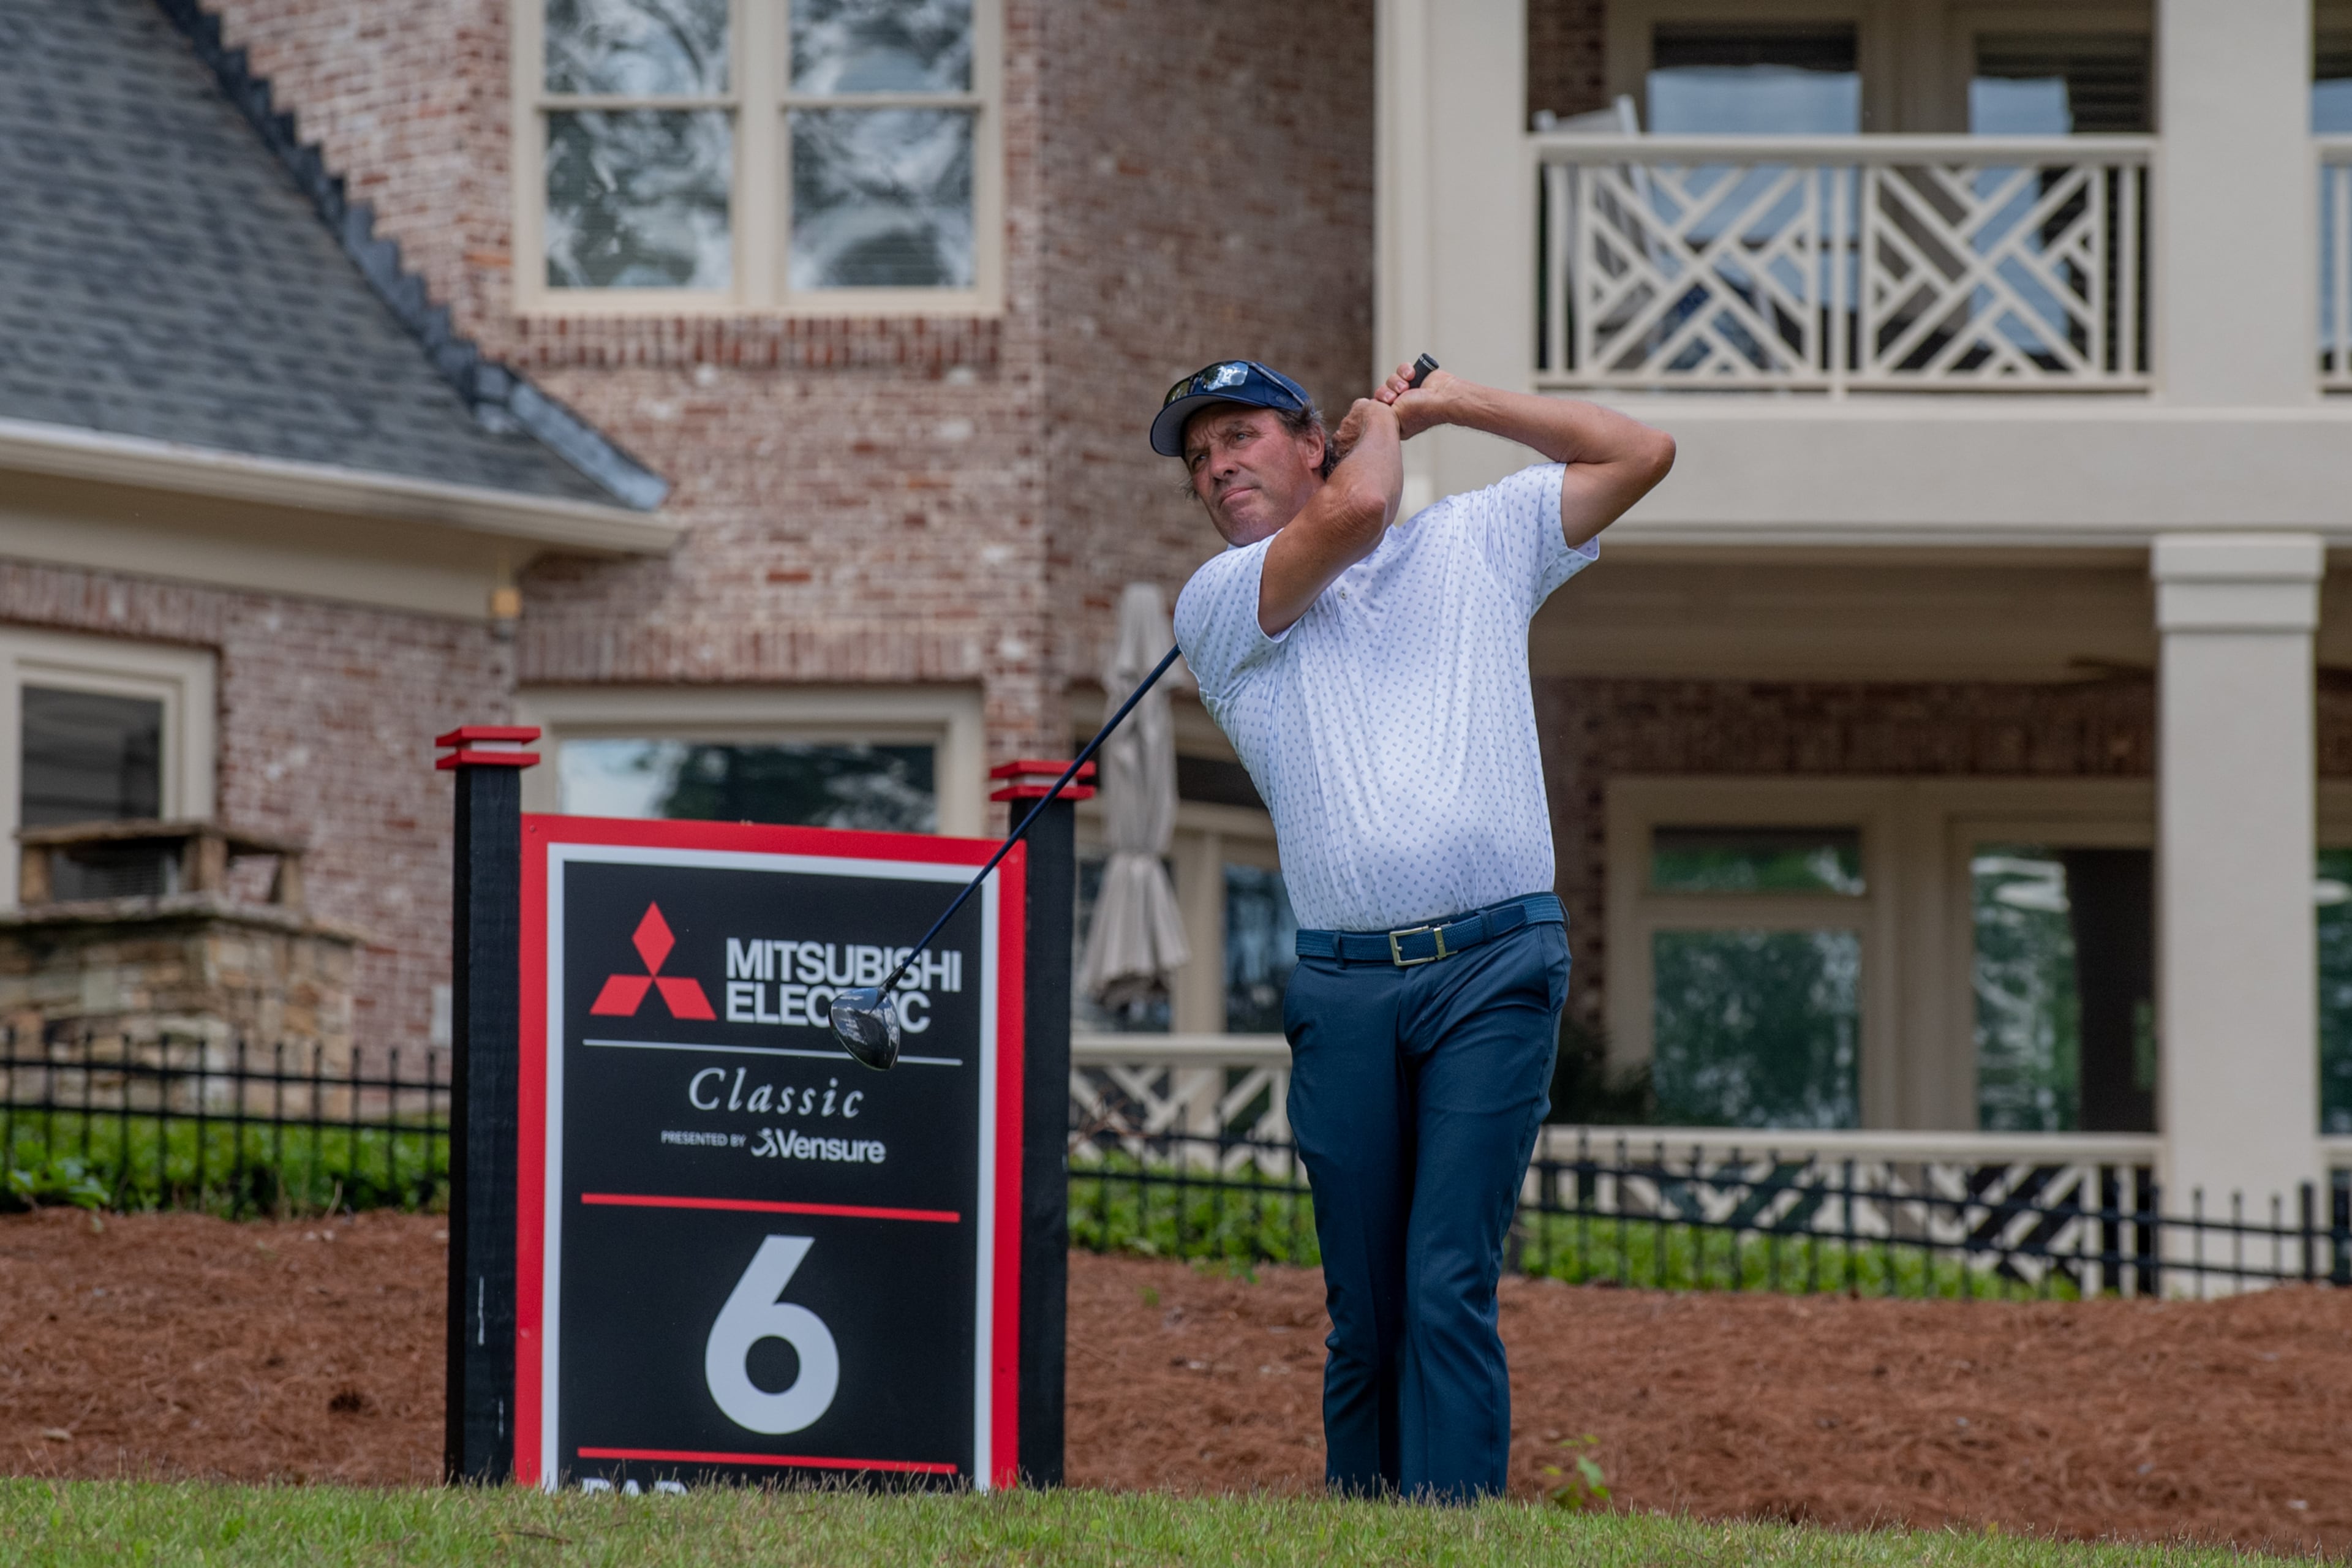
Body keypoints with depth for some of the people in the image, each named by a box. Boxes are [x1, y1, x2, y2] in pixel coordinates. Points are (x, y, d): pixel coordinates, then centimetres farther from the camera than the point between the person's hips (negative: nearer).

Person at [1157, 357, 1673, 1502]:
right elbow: (1352, 511, -6)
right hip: (1341, 990, 1)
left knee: (1448, 1287, -12)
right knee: (1363, 1309, 1)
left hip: (1493, 968, -1)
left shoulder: (1475, 540, 19)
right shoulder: (1216, 604, 10)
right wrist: (1382, 421, 15)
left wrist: (1452, 401, 21)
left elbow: (1639, 453, 20)